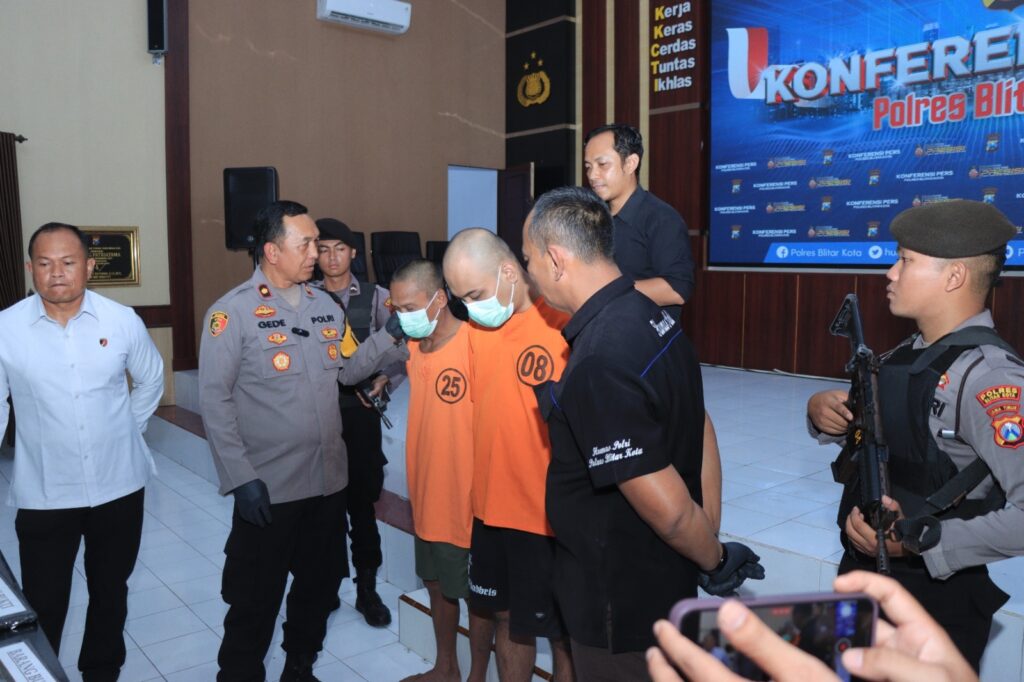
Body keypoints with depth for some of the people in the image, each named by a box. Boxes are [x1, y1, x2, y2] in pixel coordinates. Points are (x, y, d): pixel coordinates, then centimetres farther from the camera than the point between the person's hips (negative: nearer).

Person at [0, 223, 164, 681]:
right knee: (43, 607, 8)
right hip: (44, 496, -2)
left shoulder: (123, 321, -6)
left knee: (111, 592, 19)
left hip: (119, 487, 2)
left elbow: (151, 382, 10)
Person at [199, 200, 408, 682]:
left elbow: (348, 369, 9)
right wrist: (241, 478, -16)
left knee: (319, 584, 21)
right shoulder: (232, 312, -11)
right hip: (267, 486, -6)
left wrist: (390, 336, -5)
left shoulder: (324, 305, 7)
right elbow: (214, 400, -13)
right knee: (255, 597, 9)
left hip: (329, 479, 6)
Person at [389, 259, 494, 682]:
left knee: (475, 593, 12)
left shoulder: (474, 344, -21)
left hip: (466, 498, -7)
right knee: (437, 584, 22)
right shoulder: (414, 346, 3)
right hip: (427, 494, 7)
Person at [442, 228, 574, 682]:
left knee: (563, 635, 12)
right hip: (490, 507, 6)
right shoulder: (476, 329, 3)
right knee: (506, 619, 22)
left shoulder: (565, 325, -17)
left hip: (551, 515, -6)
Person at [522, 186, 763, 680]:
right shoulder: (650, 315, -2)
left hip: (621, 603, -8)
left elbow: (665, 506, -28)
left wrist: (717, 562, -9)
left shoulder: (597, 363, -31)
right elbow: (699, 437, 7)